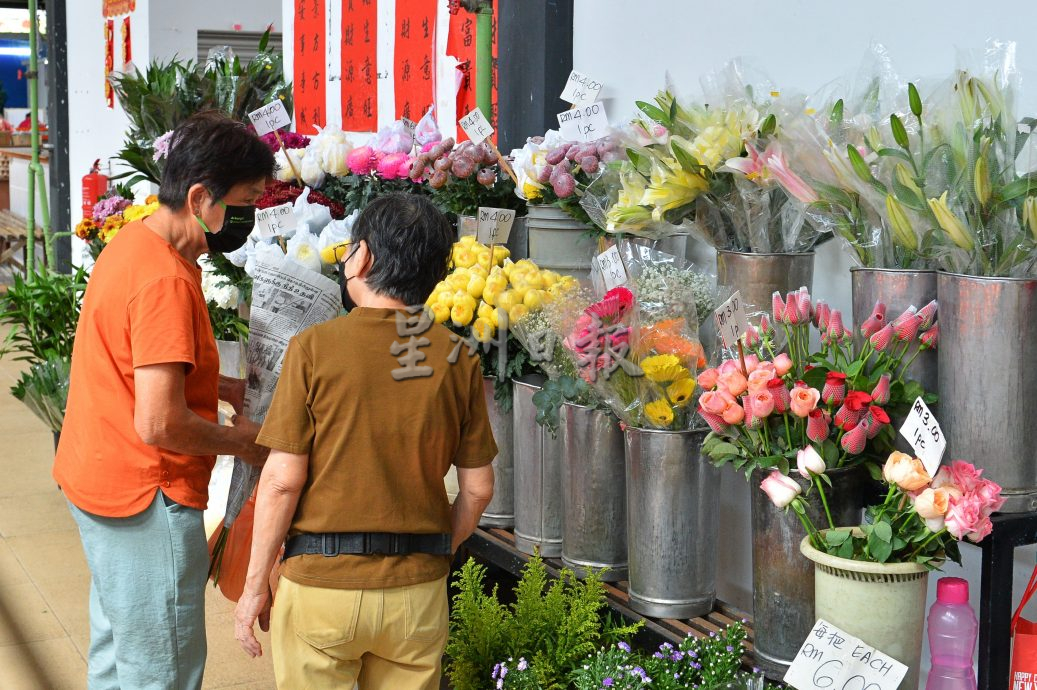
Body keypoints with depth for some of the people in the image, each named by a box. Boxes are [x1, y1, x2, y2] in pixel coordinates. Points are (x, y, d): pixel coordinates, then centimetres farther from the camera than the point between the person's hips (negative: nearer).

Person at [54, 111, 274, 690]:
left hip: (96, 479, 10)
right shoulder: (166, 281, -25)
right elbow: (159, 424, -28)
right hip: (146, 499, -10)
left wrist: (219, 387, 8)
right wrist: (241, 441, -12)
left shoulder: (133, 242, 6)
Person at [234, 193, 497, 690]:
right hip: (418, 591, 3)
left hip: (321, 580, -3)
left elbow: (282, 480, -11)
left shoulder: (314, 348, -10)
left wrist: (255, 586, -1)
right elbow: (478, 488, 3)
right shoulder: (457, 360, -1)